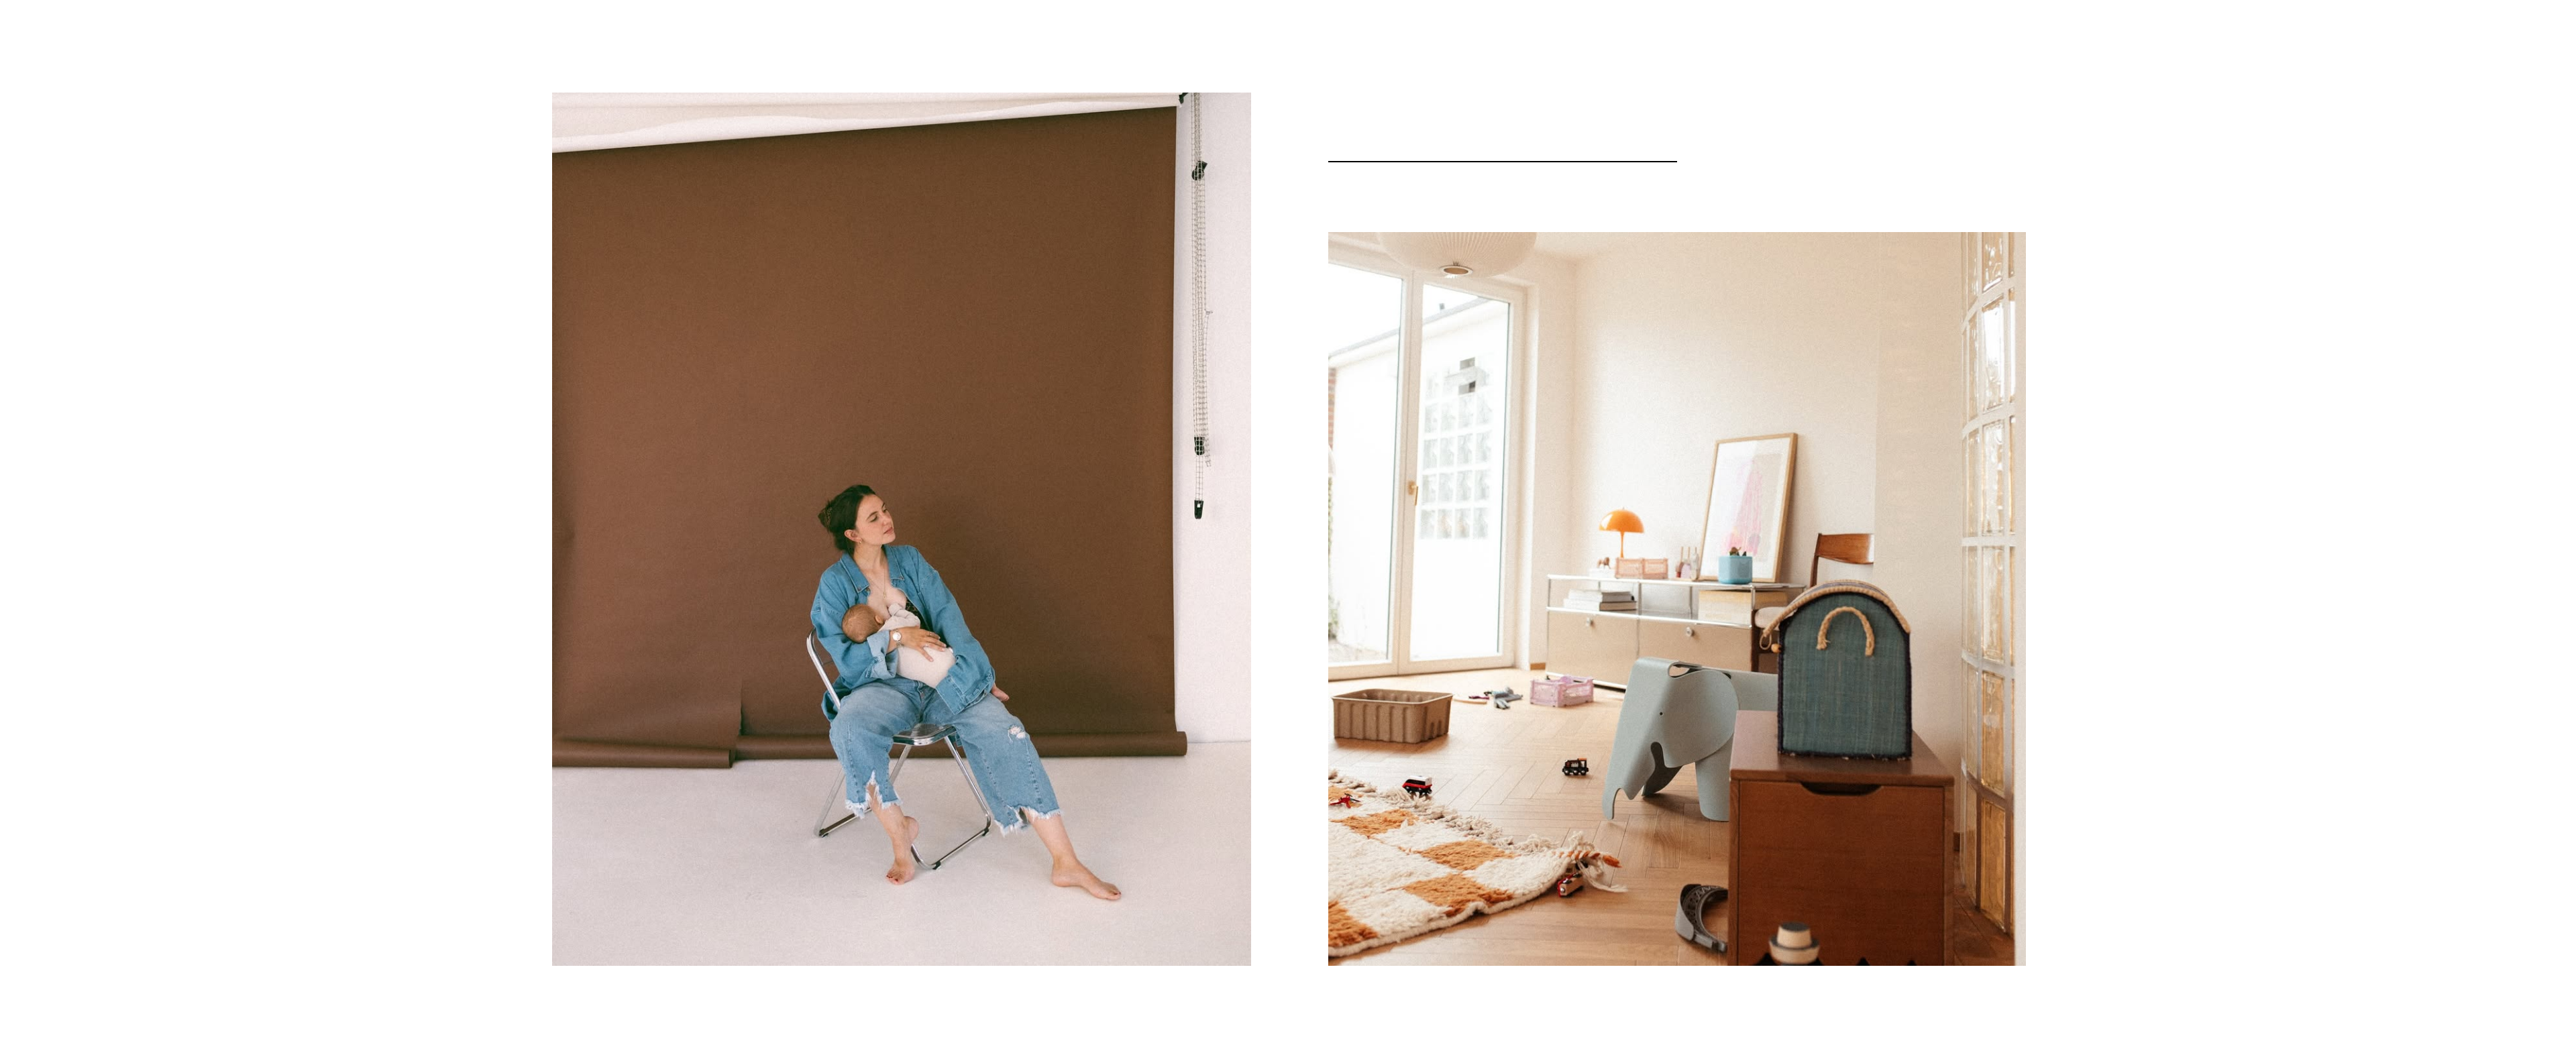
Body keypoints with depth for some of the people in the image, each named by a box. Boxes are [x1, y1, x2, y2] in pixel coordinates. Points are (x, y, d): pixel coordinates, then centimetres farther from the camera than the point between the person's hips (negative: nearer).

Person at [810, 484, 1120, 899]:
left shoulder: (909, 559, 9)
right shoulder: (835, 583, 1)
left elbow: (947, 614, 0)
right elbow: (844, 656, -4)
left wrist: (975, 673, -13)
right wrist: (896, 638, -18)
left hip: (940, 680, 2)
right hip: (881, 686, -2)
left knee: (1002, 729, -24)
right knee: (849, 730, -38)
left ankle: (1066, 863, -26)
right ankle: (899, 831, -15)